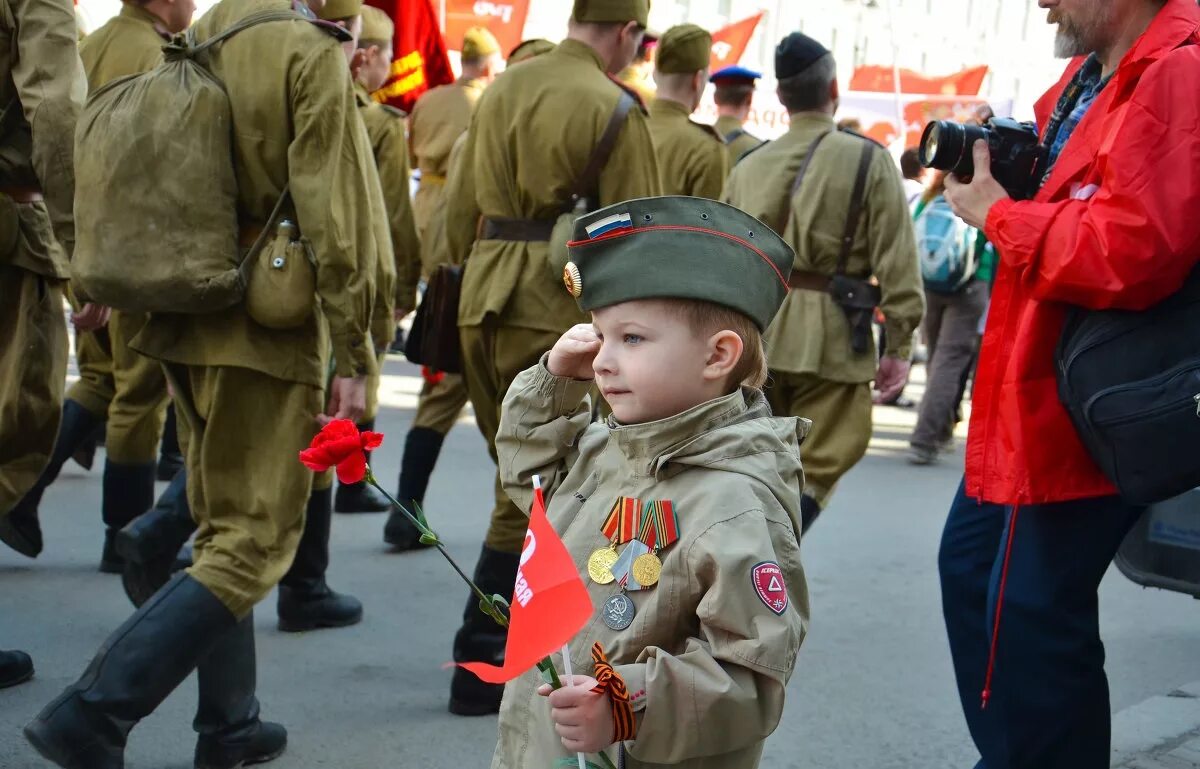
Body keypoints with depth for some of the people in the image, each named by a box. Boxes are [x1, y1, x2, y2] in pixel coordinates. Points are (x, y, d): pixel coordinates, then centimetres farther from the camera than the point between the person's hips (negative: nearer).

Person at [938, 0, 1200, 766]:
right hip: (1031, 398, 11)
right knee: (974, 568, 19)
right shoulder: (1091, 75, 12)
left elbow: (1132, 251, -31)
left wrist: (996, 213, -16)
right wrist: (999, 169, 2)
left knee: (1031, 613, -5)